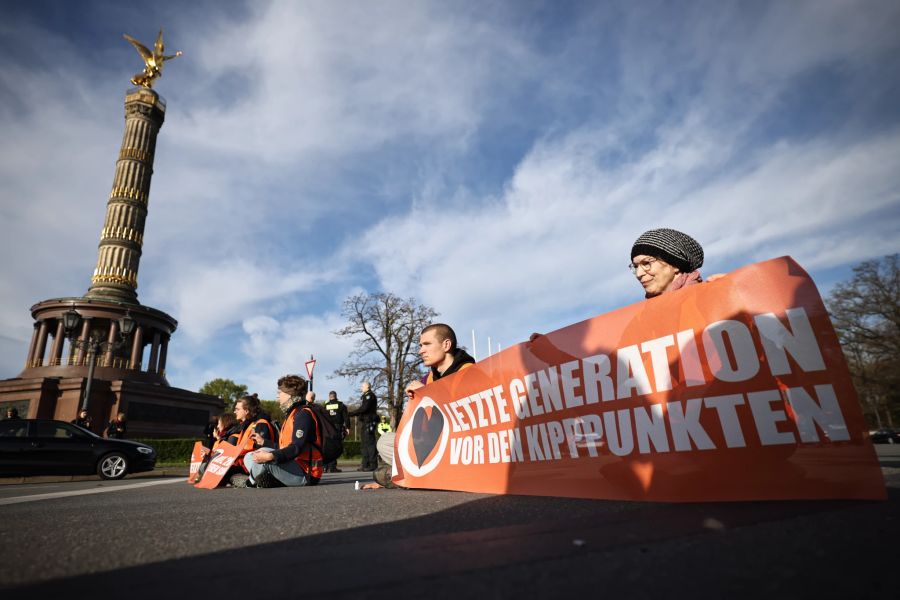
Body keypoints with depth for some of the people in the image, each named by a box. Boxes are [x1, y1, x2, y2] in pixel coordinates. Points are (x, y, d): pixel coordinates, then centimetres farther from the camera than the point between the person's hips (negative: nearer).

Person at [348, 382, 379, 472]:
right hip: (366, 422, 11)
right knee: (365, 442, 11)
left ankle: (373, 464, -9)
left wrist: (351, 413, -17)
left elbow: (364, 408, -20)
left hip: (369, 421, -10)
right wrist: (352, 414, 17)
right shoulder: (365, 396, 22)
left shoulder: (369, 395, -10)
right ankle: (365, 464, 16)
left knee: (369, 442, -11)